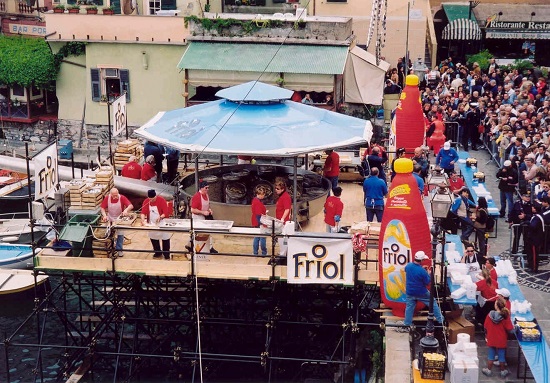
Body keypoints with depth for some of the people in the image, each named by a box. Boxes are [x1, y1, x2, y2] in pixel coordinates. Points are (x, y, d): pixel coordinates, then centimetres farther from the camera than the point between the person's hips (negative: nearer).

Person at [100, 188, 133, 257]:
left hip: (119, 219, -2)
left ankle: (119, 249, 11)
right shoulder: (107, 198, -17)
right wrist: (104, 215, -29)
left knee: (120, 234, 2)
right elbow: (102, 208, -11)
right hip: (110, 219, 2)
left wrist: (126, 210, -49)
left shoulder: (122, 198, -22)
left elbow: (131, 206, -29)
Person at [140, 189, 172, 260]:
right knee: (153, 238, 14)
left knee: (165, 239, 2)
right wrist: (143, 220, -29)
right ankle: (158, 253, 30)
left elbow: (166, 212, -20)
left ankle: (166, 255, 12)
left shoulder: (161, 200, -17)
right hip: (152, 224, 4)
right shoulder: (146, 201, -5)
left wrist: (160, 217, -38)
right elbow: (143, 212, -11)